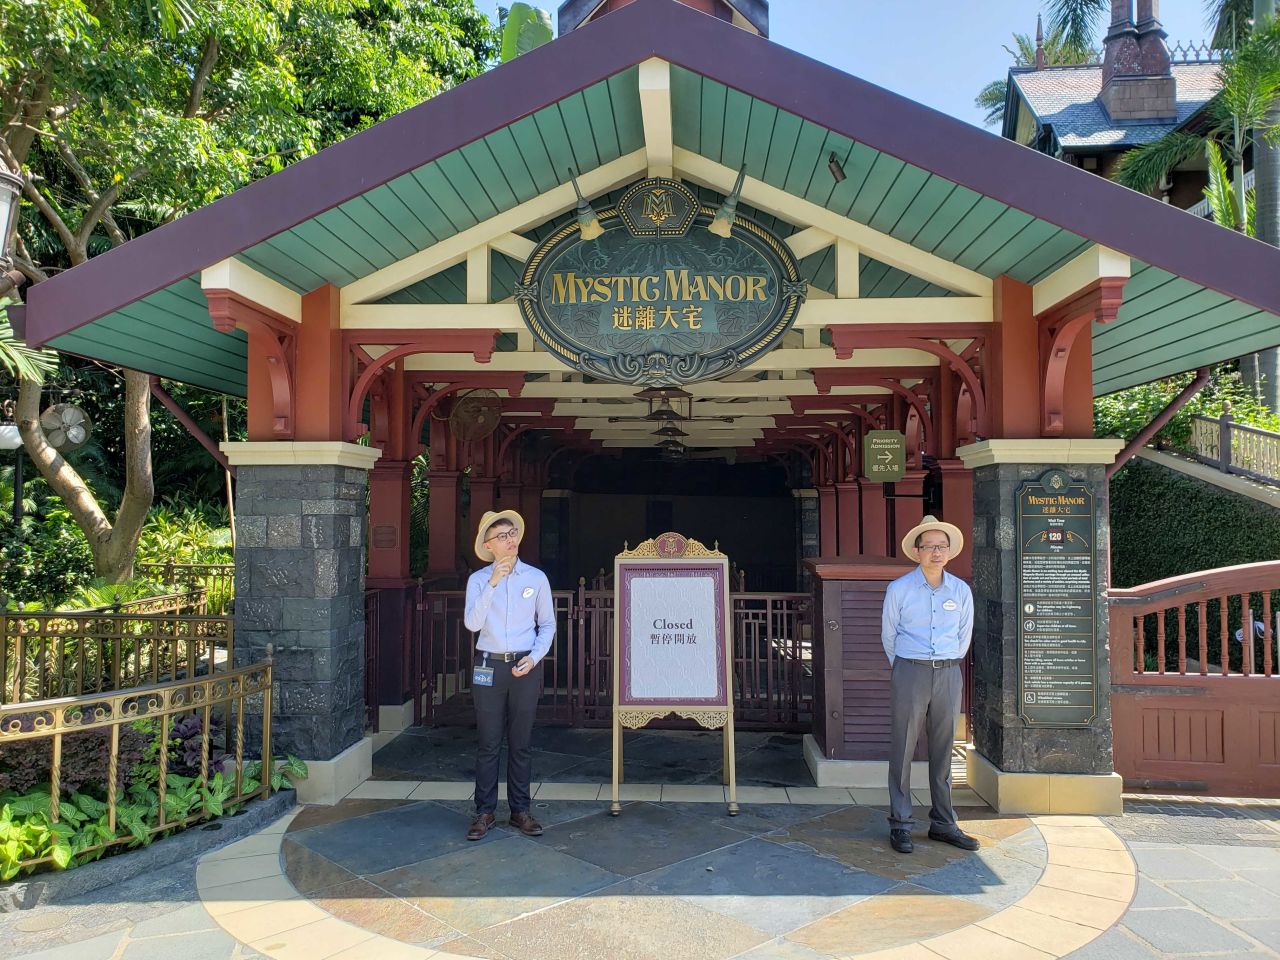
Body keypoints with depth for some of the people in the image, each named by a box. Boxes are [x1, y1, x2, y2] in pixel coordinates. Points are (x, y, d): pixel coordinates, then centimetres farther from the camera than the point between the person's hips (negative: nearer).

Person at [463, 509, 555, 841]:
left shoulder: (536, 578, 2)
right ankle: (484, 811, 15)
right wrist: (492, 584, -22)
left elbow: (547, 624, 8)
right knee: (489, 744, 5)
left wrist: (534, 657, -6)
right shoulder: (478, 580, -2)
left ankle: (520, 810, 20)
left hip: (525, 667, 1)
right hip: (489, 666, -1)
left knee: (522, 744, 9)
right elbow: (472, 623, -15)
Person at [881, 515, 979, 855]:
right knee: (903, 750, -1)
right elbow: (888, 636, 7)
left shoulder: (961, 590, 6)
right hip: (909, 674, -3)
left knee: (943, 750, 10)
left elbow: (964, 636, 17)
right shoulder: (899, 589, -3)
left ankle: (943, 823, 21)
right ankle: (900, 825, 8)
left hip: (948, 675, 3)